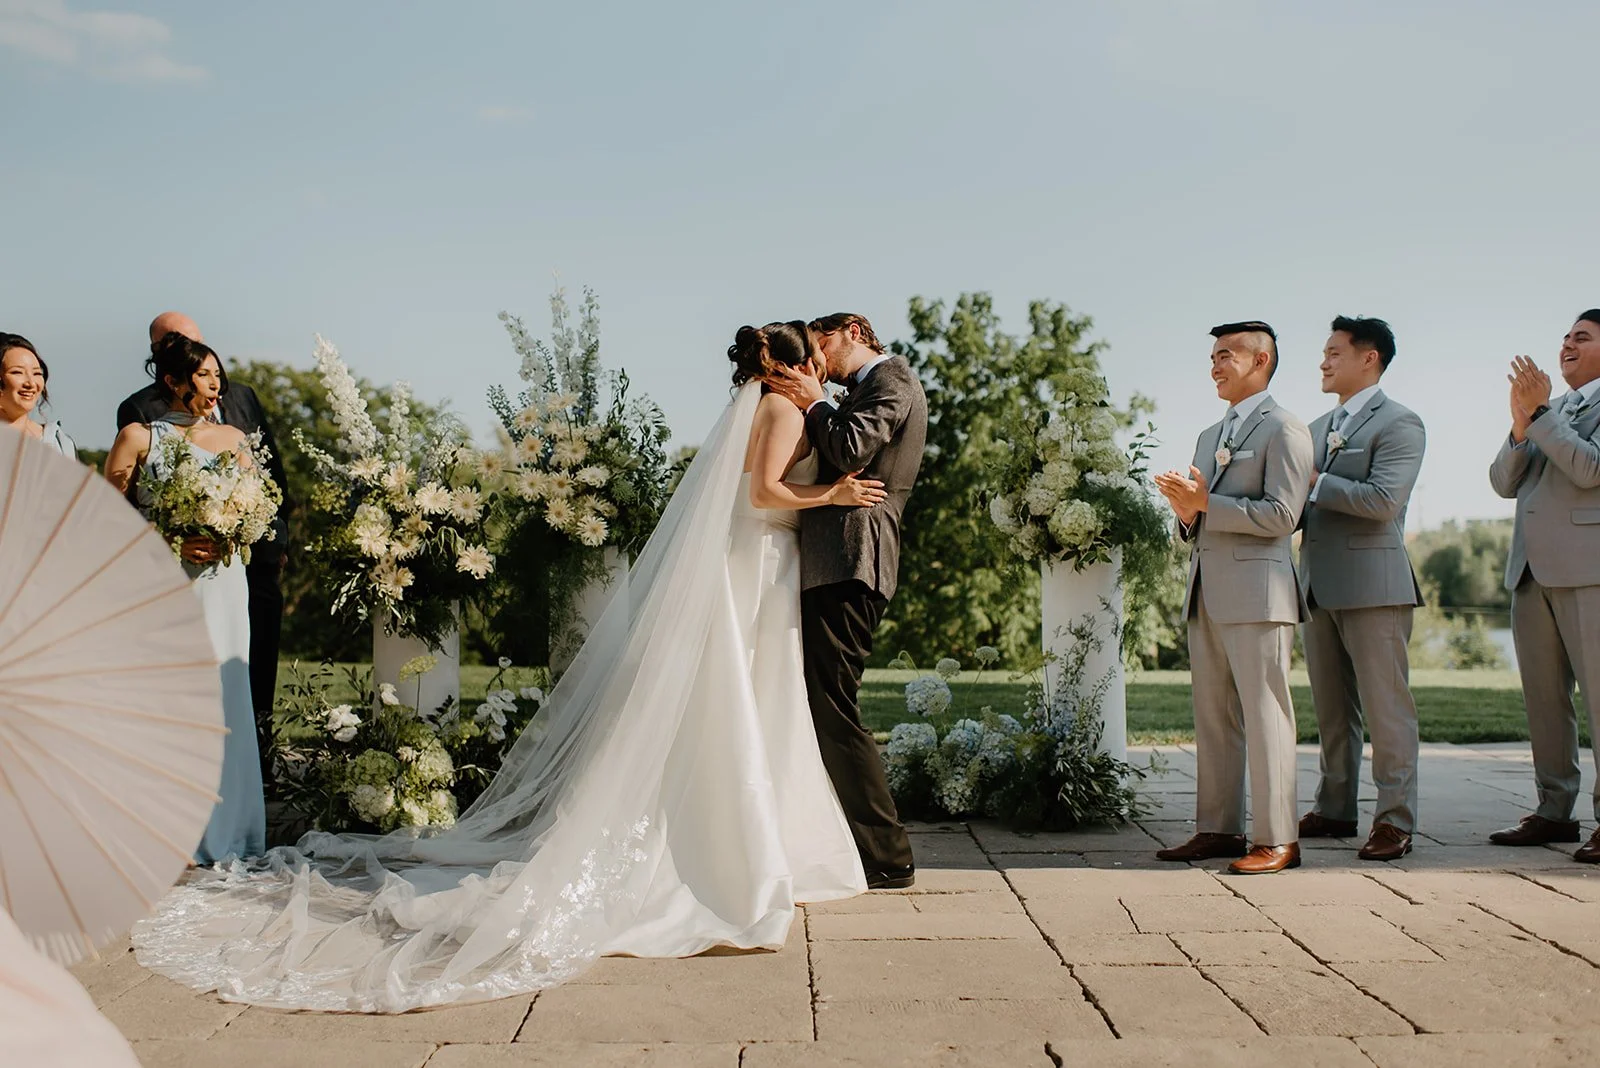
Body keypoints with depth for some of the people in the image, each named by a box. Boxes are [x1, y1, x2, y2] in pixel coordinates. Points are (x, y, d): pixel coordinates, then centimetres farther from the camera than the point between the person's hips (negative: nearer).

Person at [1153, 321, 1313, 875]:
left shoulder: (1283, 429, -3)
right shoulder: (1209, 436, 23)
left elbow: (1282, 515, -13)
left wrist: (1206, 502, -15)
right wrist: (1187, 511, 1)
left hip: (1256, 593, -8)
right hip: (1207, 595, 8)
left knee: (1265, 717, -5)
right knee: (1213, 719, 9)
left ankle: (1277, 839, 0)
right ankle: (1218, 829, 16)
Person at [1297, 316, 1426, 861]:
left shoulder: (1399, 424, -6)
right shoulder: (1318, 428, 18)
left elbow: (1382, 500, -19)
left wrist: (1316, 483, -11)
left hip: (1372, 582, -7)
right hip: (1319, 585, 8)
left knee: (1385, 706, -3)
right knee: (1331, 709, 13)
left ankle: (1395, 820, 3)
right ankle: (1335, 809, 22)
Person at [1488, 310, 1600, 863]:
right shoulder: (1550, 410, 22)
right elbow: (1504, 482, 12)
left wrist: (1538, 415, -12)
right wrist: (1520, 425, -3)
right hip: (1532, 568, 7)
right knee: (1543, 695, 9)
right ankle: (1554, 809, 15)